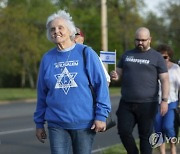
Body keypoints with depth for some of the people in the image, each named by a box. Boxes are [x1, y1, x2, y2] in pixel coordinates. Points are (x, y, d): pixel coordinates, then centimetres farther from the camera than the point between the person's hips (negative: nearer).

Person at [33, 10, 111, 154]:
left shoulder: (86, 53, -4)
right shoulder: (47, 58, 5)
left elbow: (101, 85, -5)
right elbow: (42, 94, 10)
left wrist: (101, 115, -11)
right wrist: (39, 123, 11)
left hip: (85, 123, -2)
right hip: (56, 124, 2)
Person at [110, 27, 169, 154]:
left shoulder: (156, 57, 1)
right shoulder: (127, 55, 13)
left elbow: (164, 79, -2)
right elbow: (119, 73, 17)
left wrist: (164, 100, -13)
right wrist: (115, 76, -8)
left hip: (147, 104, -4)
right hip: (126, 103, 4)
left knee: (146, 135, 2)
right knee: (124, 131, 0)